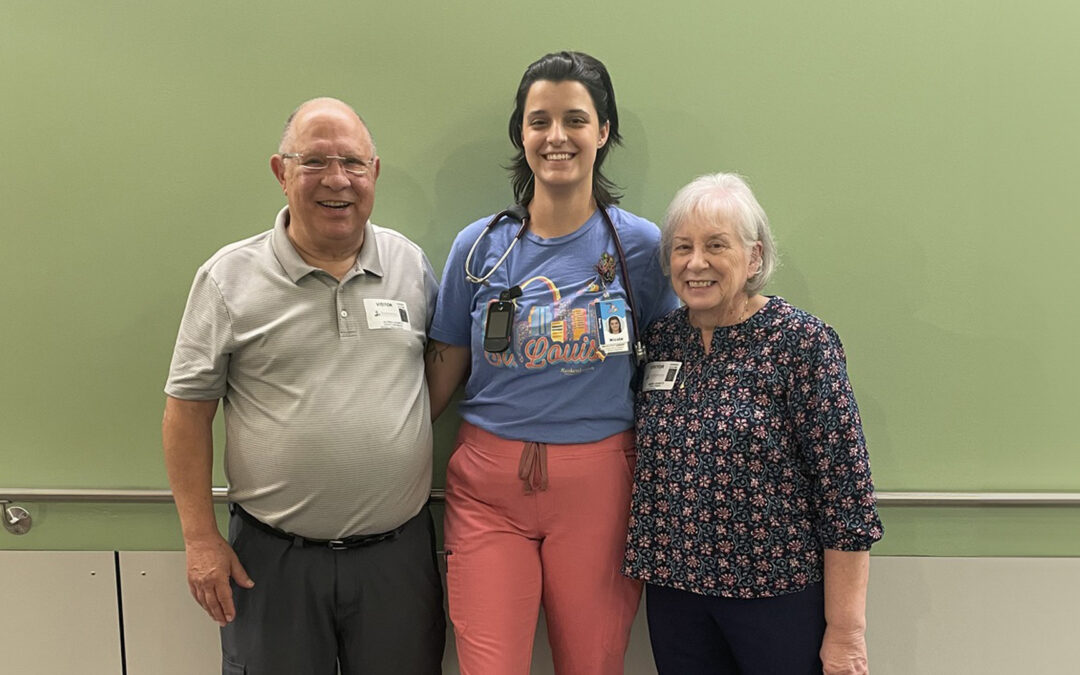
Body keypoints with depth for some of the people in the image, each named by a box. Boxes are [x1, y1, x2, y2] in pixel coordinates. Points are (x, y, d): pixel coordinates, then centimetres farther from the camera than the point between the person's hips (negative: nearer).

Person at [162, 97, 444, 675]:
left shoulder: (411, 264, 2)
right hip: (272, 557, -1)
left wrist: (400, 430, 2)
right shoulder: (230, 277, -4)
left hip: (398, 549, 2)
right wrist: (200, 539, -5)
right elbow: (188, 410, -2)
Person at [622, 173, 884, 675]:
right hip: (672, 586, 5)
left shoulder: (803, 343, -12)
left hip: (780, 591, -4)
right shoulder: (660, 340, 2)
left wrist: (845, 631, -13)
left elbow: (846, 491, -14)